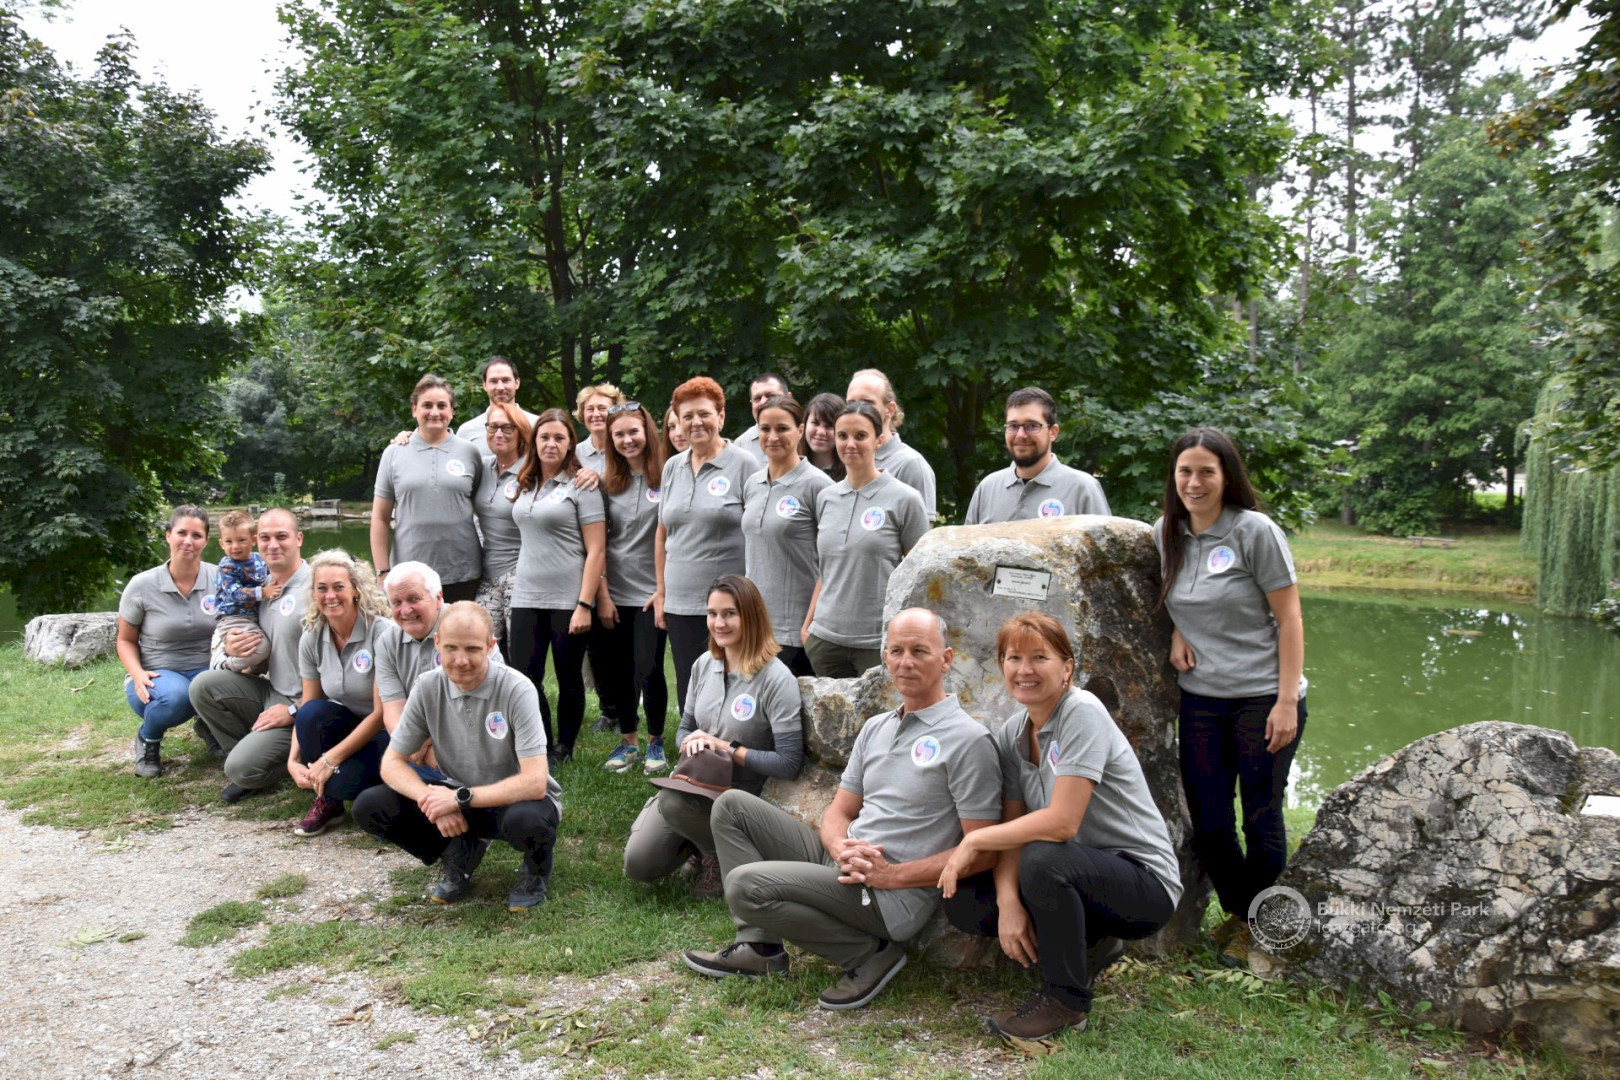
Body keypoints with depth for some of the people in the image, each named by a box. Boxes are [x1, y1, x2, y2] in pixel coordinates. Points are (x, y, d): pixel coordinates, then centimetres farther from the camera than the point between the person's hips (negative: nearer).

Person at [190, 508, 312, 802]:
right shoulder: (263, 587, 9)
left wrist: (294, 709, -21)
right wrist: (232, 647, -3)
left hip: (302, 704, -9)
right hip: (269, 690, 9)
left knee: (242, 768, -19)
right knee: (203, 686, -6)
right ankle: (253, 758, 5)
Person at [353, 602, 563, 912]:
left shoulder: (516, 690, -23)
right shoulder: (428, 687, -10)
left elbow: (534, 782, -29)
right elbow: (392, 763, -5)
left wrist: (460, 798, -28)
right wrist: (432, 800, -24)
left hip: (515, 798, -4)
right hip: (455, 798, 4)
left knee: (525, 819, -40)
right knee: (368, 807, -15)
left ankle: (537, 870, -1)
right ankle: (461, 855, 8)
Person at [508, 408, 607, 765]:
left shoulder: (580, 485, -5)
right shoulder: (525, 485, 12)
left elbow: (596, 551, -10)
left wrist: (585, 605, -15)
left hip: (568, 600, -5)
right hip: (527, 598, 5)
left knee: (569, 679, 6)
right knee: (524, 678, 0)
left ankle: (563, 750, 22)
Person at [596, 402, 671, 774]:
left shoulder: (666, 477, -4)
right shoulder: (607, 483, 6)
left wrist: (665, 588, -7)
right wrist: (602, 595, -1)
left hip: (651, 593, -3)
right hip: (615, 593, 3)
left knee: (649, 672, -3)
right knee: (619, 672, 10)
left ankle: (655, 741, 18)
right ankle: (628, 741, 26)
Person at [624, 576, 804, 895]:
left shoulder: (776, 679, -18)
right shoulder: (703, 665, 2)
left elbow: (788, 763, -20)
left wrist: (727, 748, -19)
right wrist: (692, 743, -10)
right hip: (691, 784, 6)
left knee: (674, 801, -34)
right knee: (637, 864, -9)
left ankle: (719, 855, -5)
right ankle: (695, 838, 20)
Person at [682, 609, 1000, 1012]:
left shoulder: (968, 740, -11)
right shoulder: (876, 728, 14)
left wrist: (892, 875, -17)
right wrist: (841, 848, -10)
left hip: (893, 897, -8)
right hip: (841, 865, 9)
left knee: (746, 885, -22)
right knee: (732, 804, 3)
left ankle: (870, 954, -6)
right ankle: (759, 944, -1)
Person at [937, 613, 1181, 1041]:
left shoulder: (1082, 713, -20)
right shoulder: (1012, 733, 2)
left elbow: (1061, 822, -28)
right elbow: (1013, 830, -1)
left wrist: (974, 840, -18)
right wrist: (1008, 900, -20)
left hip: (1145, 882, -7)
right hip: (1080, 874, 7)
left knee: (1042, 858, -35)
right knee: (962, 903, -7)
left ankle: (1065, 998, -11)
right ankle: (1088, 944, 13)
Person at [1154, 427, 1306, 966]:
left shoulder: (1255, 531, -9)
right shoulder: (1166, 533, 5)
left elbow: (1288, 617, -8)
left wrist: (1287, 700, -14)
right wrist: (1177, 632, 1)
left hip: (1263, 696, -5)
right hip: (1199, 698, 5)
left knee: (1262, 820, 3)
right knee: (1207, 824, 8)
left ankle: (1260, 927, 24)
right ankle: (1237, 914, 31)